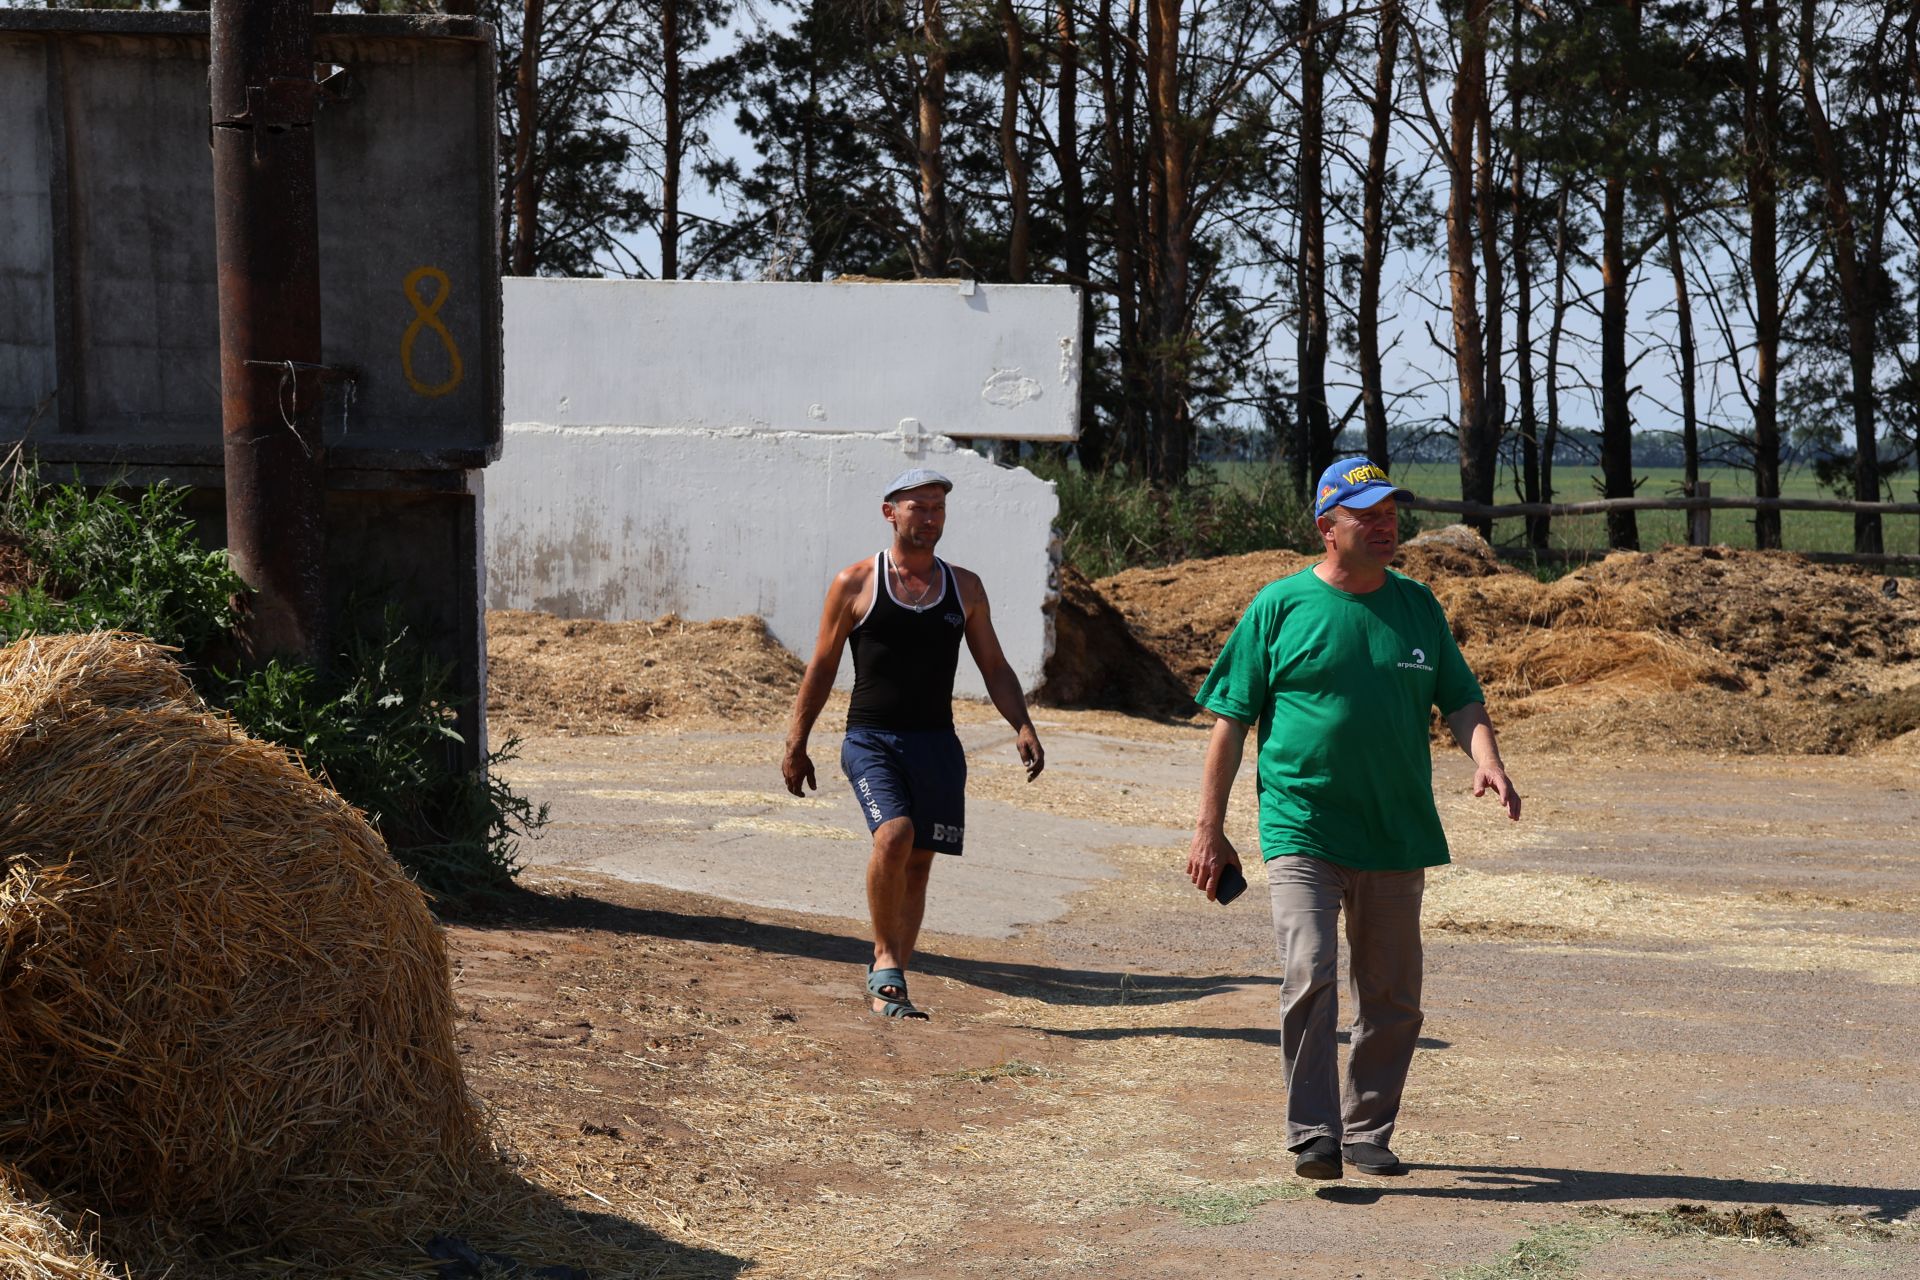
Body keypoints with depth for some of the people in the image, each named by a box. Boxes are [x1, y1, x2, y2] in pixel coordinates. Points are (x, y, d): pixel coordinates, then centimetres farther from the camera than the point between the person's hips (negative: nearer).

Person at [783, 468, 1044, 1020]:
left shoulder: (964, 587, 10)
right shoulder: (855, 584, 1)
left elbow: (995, 668, 13)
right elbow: (821, 668, 6)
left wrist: (1022, 726, -2)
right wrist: (796, 745, 3)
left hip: (937, 744, 4)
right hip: (871, 740, -4)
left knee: (918, 862, 5)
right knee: (894, 834, -25)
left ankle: (887, 984, 18)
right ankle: (886, 960, -9)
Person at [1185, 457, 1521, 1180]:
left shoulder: (1417, 606, 10)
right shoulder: (1280, 606, 0)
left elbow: (1460, 699, 12)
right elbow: (1231, 720, 2)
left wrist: (1486, 760, -10)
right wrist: (1209, 828, -1)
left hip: (1397, 835, 4)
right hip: (1302, 829, -4)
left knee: (1392, 997, 9)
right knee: (1309, 978, -18)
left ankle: (1367, 1132, 24)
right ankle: (1312, 1136, -11)